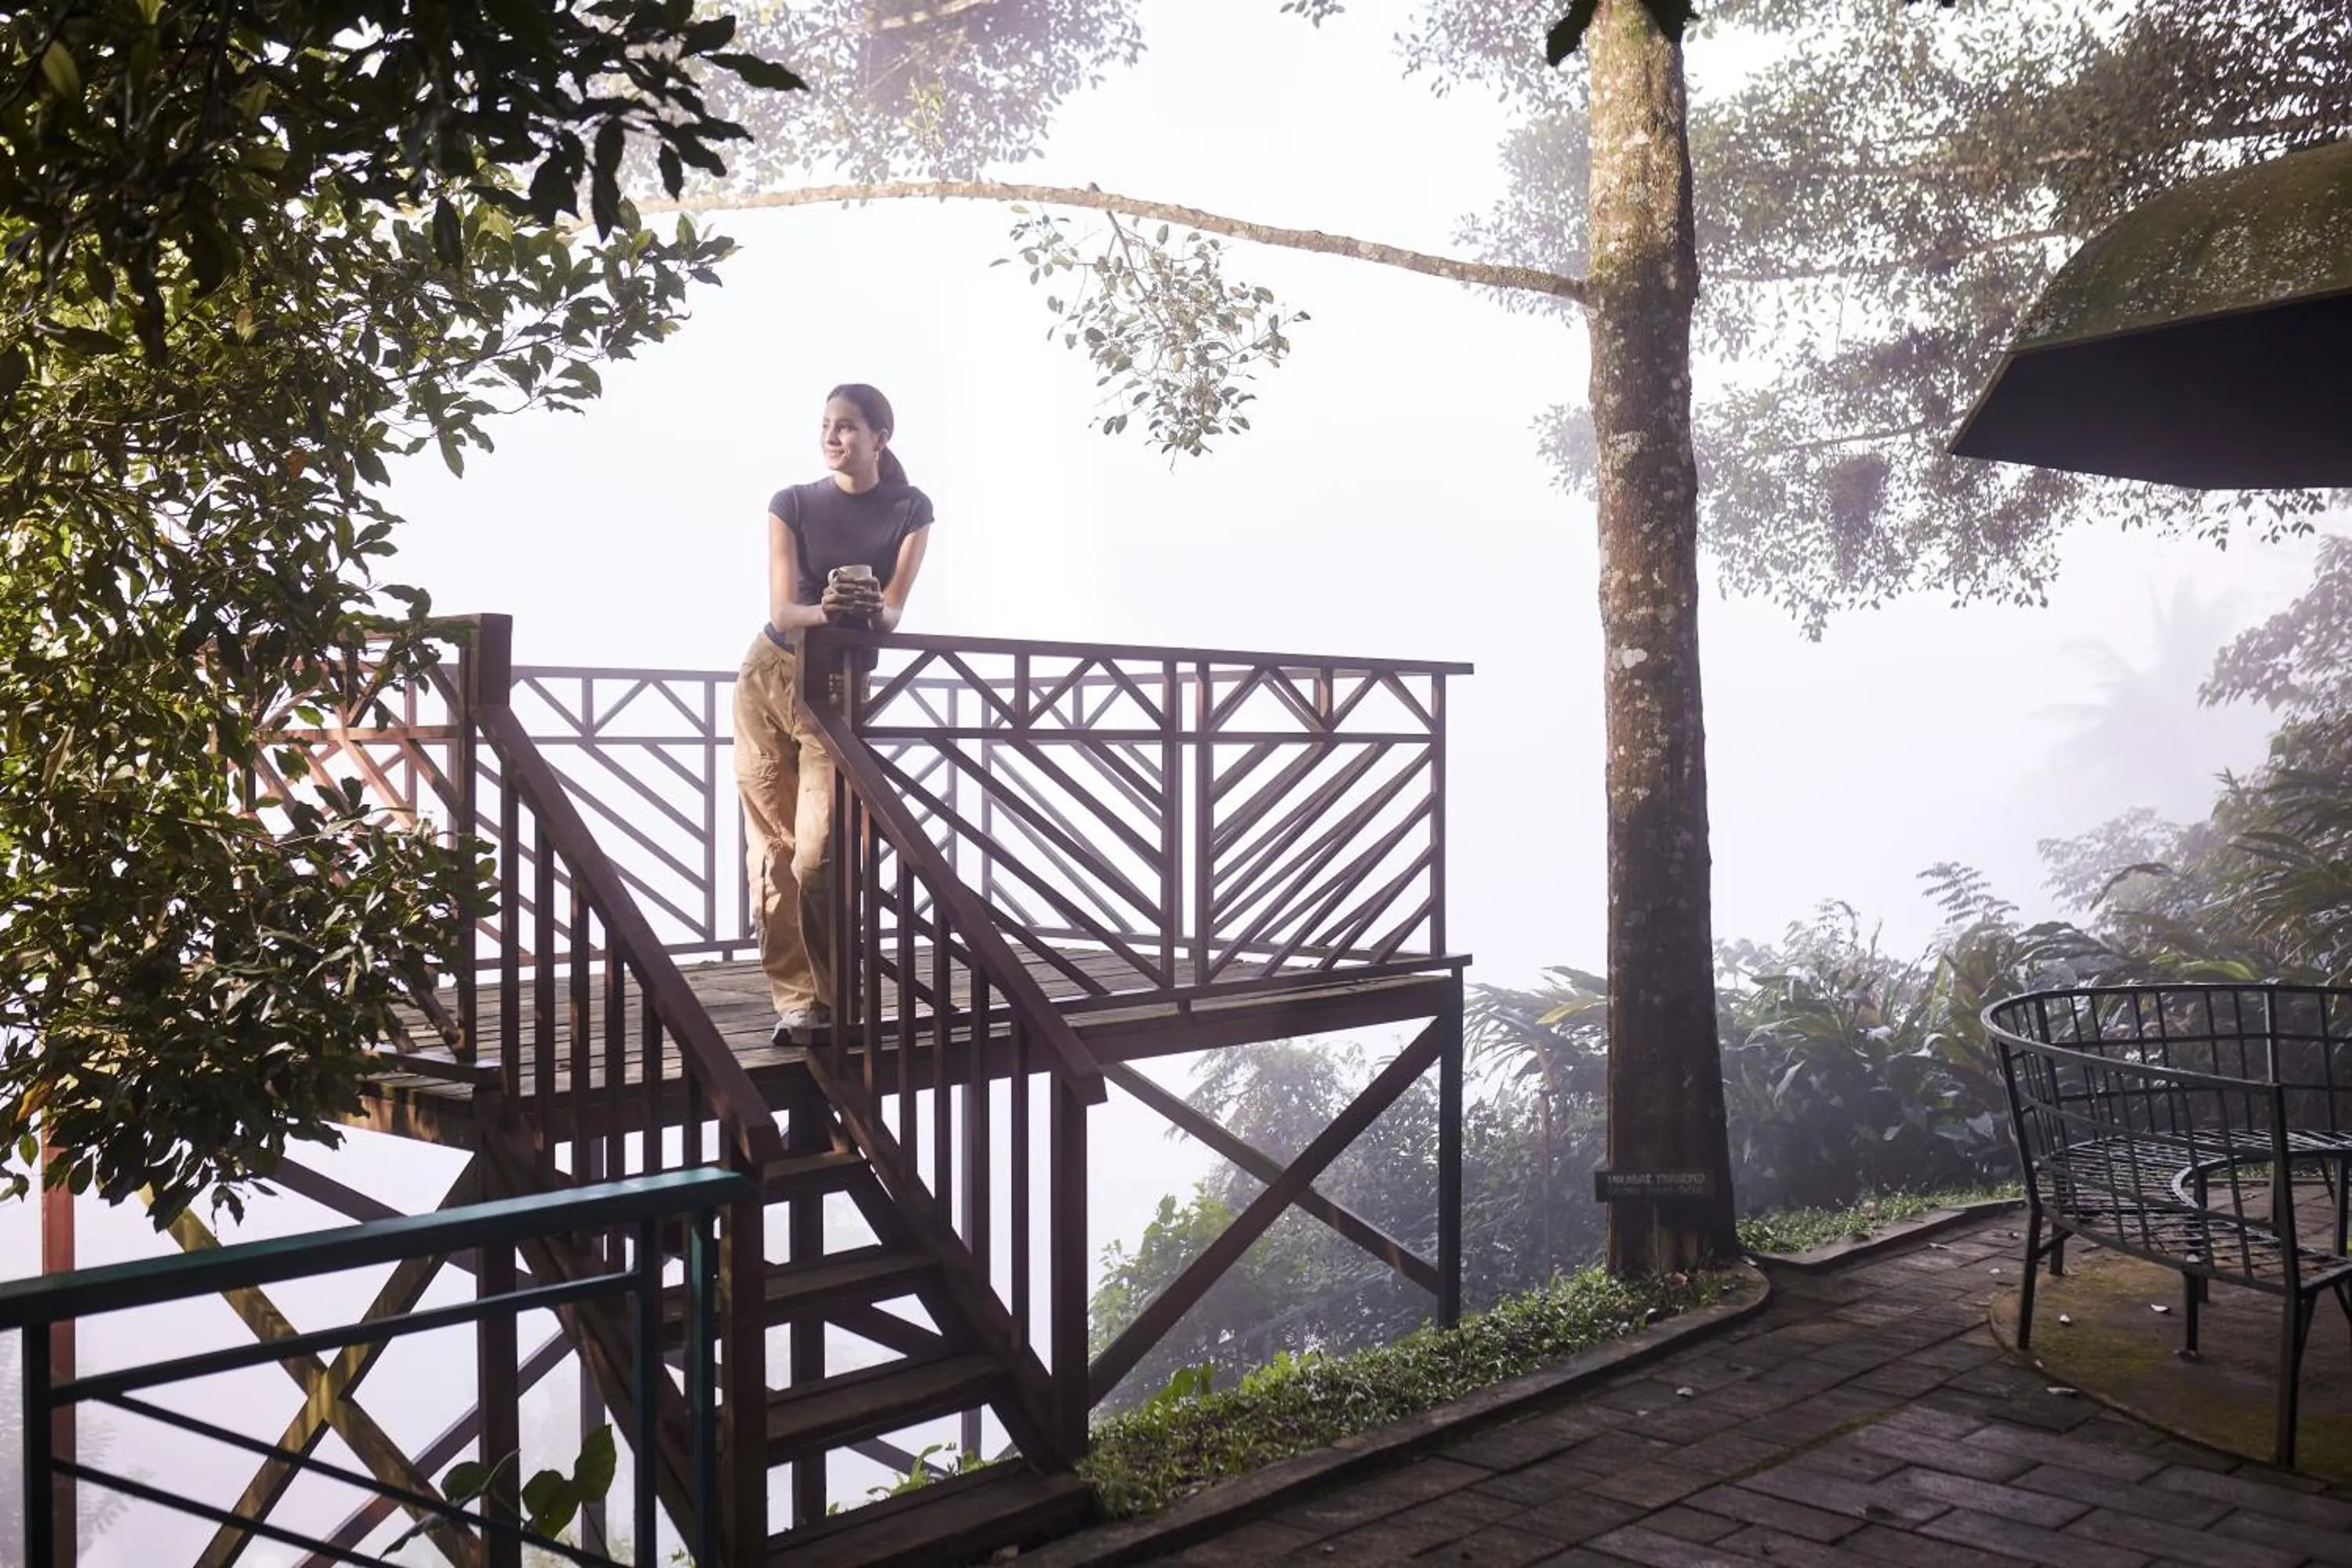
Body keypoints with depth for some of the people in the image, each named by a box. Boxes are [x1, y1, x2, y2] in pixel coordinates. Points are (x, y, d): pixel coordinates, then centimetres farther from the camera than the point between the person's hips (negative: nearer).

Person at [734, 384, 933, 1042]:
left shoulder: (910, 510, -1)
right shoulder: (793, 504, -1)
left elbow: (894, 610, -9)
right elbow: (782, 609, -11)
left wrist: (872, 612, -33)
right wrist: (825, 612, -33)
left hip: (841, 689, -1)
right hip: (770, 679, 1)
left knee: (818, 855, -10)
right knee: (773, 848, -3)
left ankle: (831, 997, 6)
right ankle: (794, 999, 1)